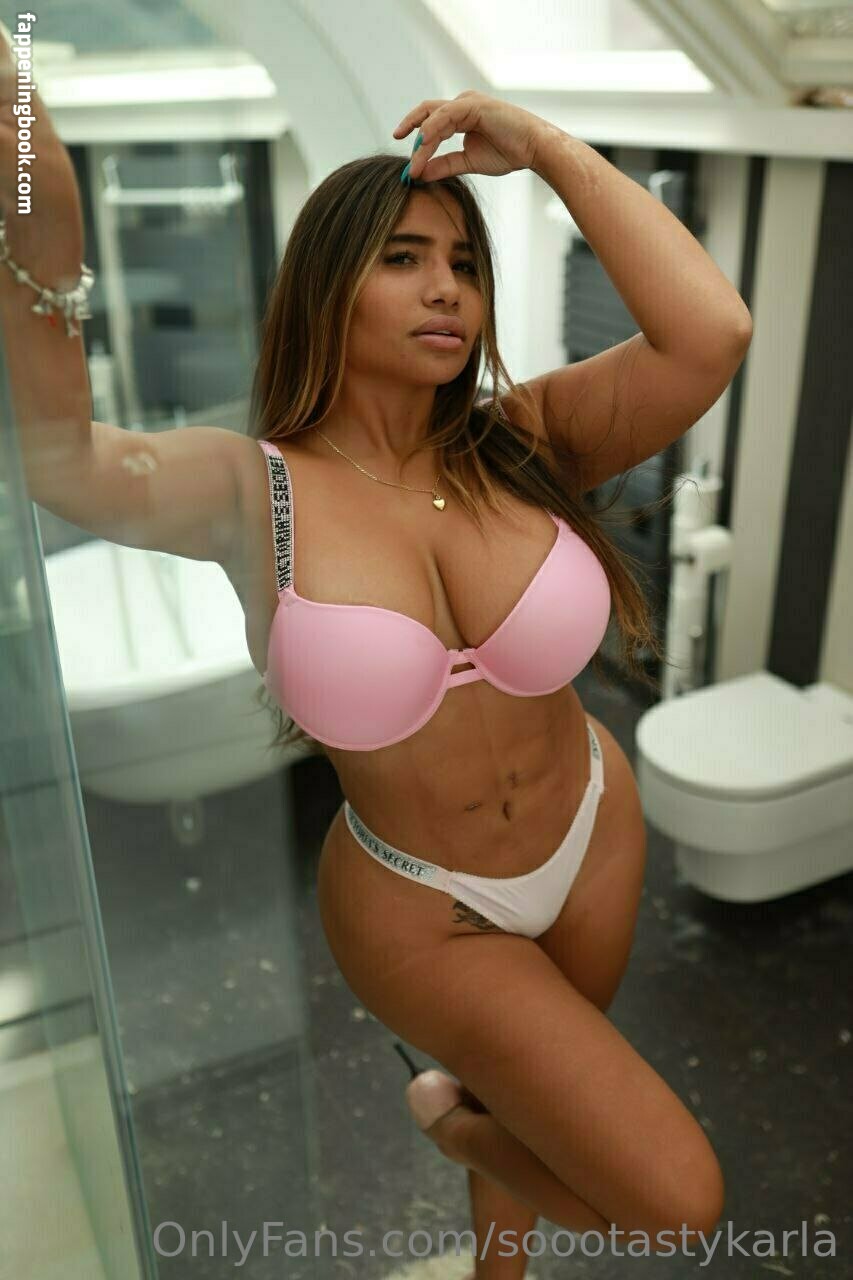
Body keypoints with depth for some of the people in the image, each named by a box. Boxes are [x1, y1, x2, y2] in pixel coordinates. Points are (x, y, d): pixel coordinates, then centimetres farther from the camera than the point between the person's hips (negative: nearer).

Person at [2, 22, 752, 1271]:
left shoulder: (526, 440, -14)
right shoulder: (250, 490, -18)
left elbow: (712, 335, -29)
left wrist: (547, 146, -23)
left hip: (595, 837, 4)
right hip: (421, 910, -3)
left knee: (544, 1103, 29)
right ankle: (450, 1112, 29)